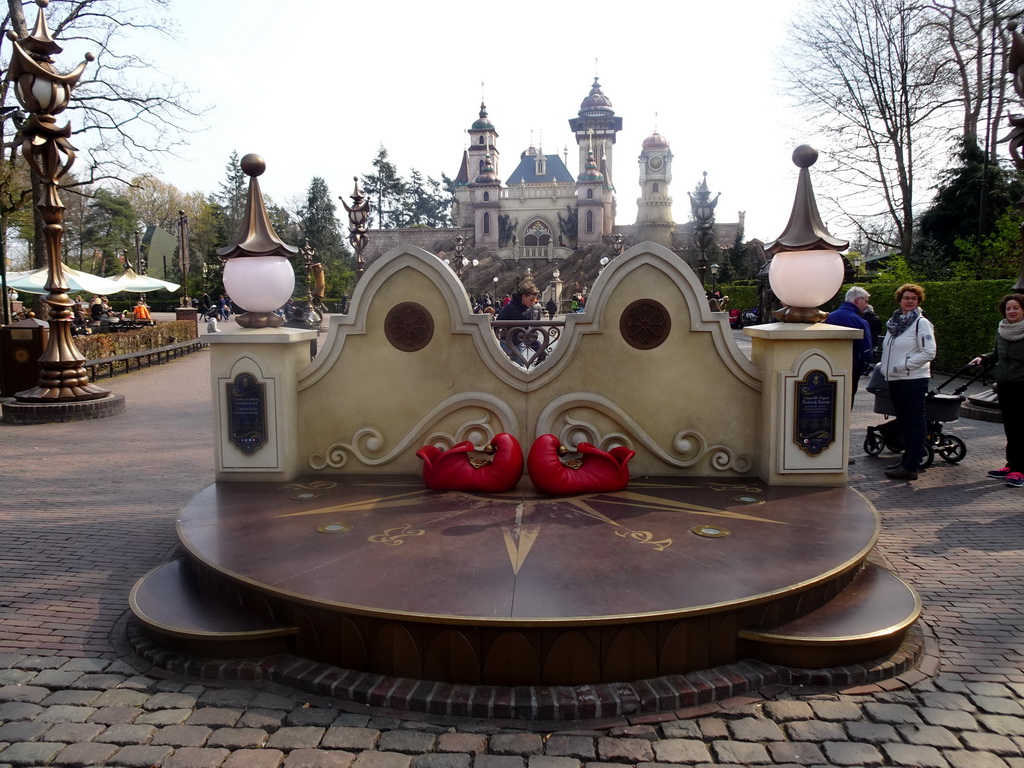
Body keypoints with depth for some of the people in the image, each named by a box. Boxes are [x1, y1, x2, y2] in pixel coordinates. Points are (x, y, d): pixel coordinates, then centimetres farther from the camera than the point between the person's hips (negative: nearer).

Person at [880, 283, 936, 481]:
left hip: (914, 379, -8)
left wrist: (902, 365, -16)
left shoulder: (921, 323, -8)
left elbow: (929, 353, -15)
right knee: (903, 421, 15)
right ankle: (907, 460, 25)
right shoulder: (895, 321, 13)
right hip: (895, 379, 8)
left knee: (916, 421, -2)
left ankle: (911, 467, -2)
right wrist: (887, 368, 7)